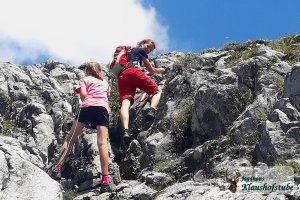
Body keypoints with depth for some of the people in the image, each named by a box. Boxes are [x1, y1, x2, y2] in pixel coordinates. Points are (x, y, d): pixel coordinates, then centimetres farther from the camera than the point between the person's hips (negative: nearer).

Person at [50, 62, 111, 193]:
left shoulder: (85, 79, 22)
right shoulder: (105, 83, 33)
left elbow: (83, 94, 5)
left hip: (88, 106, -1)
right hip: (103, 108, 2)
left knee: (70, 138, 7)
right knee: (102, 143, -10)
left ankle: (58, 169, -3)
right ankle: (105, 180, -21)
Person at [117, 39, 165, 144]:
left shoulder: (130, 51, 40)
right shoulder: (141, 51, 20)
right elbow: (151, 70, 21)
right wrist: (159, 70, 42)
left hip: (121, 77, 5)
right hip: (133, 72, -5)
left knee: (125, 103, -17)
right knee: (157, 91, 6)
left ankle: (126, 130, -43)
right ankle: (151, 110, -27)